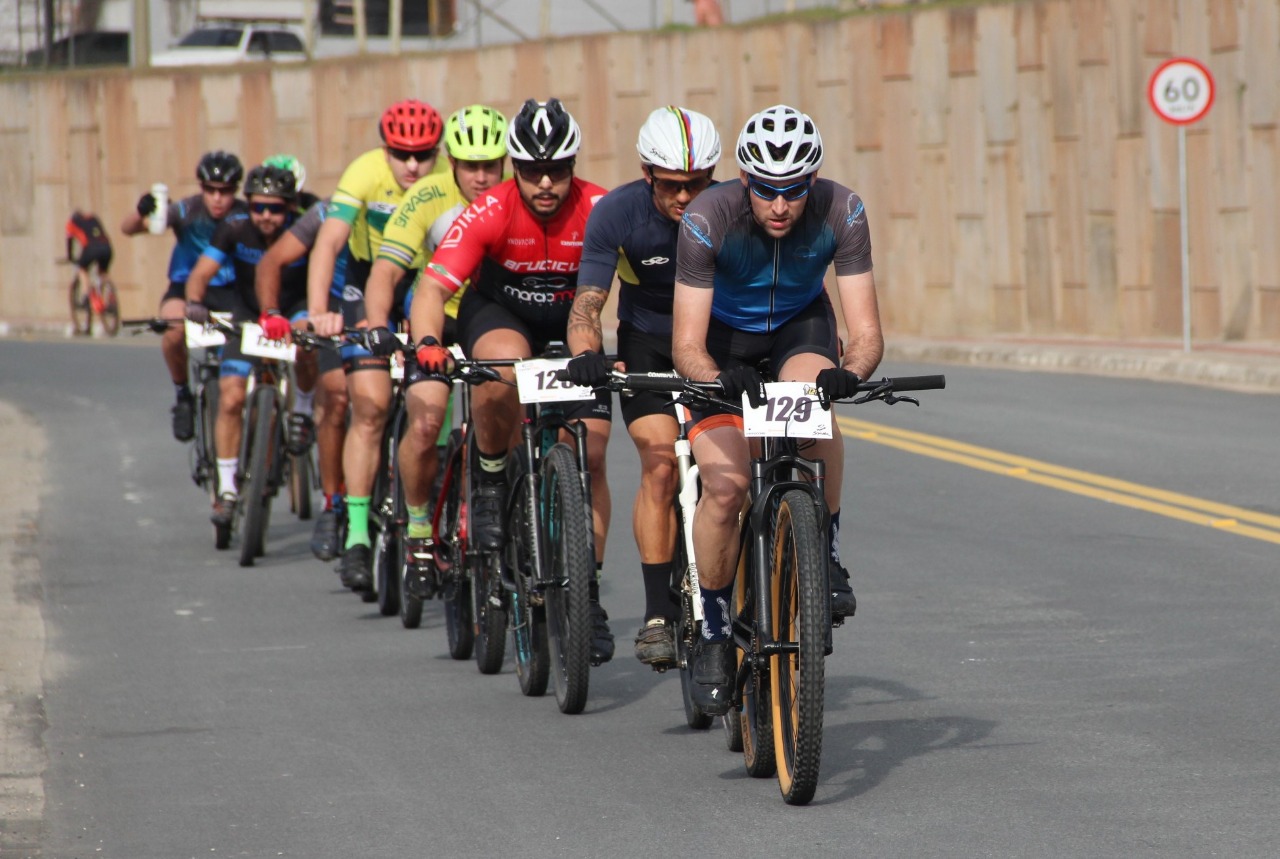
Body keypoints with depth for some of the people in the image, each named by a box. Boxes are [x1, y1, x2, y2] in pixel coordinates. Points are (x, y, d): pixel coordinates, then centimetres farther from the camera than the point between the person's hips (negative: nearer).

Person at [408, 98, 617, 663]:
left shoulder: (600, 211, -25)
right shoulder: (488, 214, -26)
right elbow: (435, 285, -32)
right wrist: (427, 342, -51)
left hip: (570, 324, 1)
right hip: (498, 312, -1)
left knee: (589, 455, -10)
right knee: (505, 367, -38)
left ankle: (586, 593, 3)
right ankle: (490, 483, -11)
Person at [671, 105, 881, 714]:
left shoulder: (841, 213, -28)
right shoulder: (708, 218, -31)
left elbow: (866, 332, -28)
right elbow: (686, 347, -31)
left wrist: (849, 373, -51)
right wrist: (720, 377, -53)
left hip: (800, 323, 1)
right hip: (724, 333, -1)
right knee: (724, 486, -18)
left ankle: (827, 556, -18)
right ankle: (714, 630, 2)